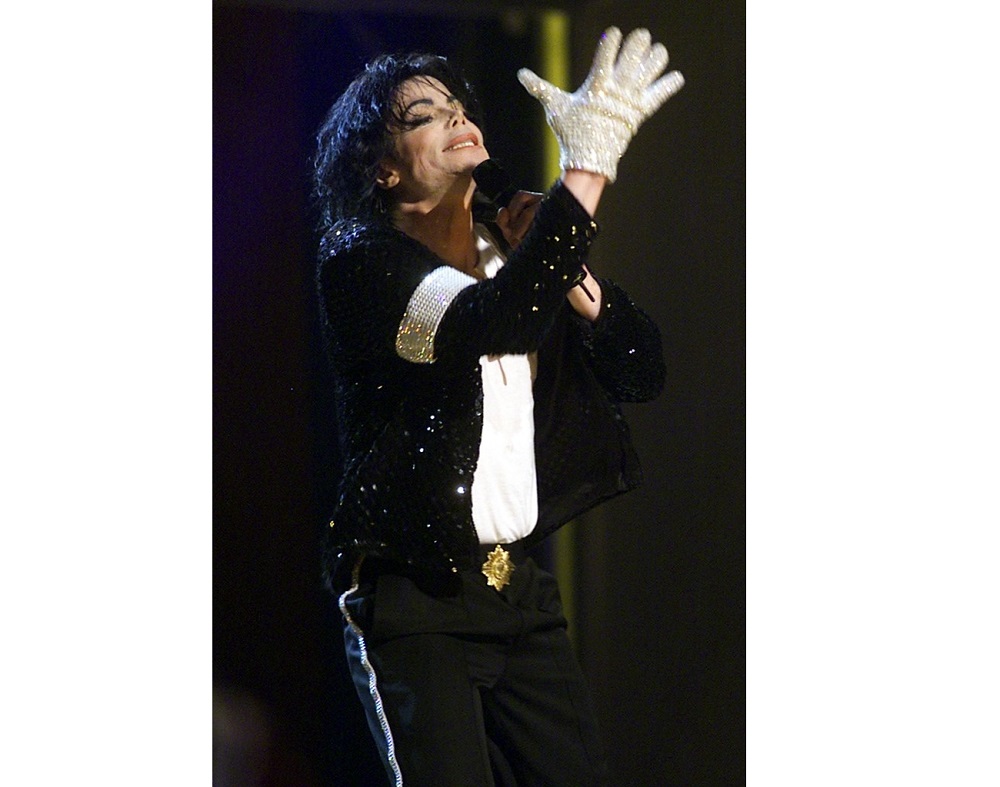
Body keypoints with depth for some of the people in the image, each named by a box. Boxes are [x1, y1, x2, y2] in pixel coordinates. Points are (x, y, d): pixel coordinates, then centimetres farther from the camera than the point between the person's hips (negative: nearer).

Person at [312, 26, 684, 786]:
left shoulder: (517, 248, 12)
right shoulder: (360, 265, -9)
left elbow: (643, 373, 8)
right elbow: (486, 326, -30)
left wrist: (571, 276, -9)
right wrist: (589, 163, -33)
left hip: (519, 583, 6)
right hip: (415, 598, -6)